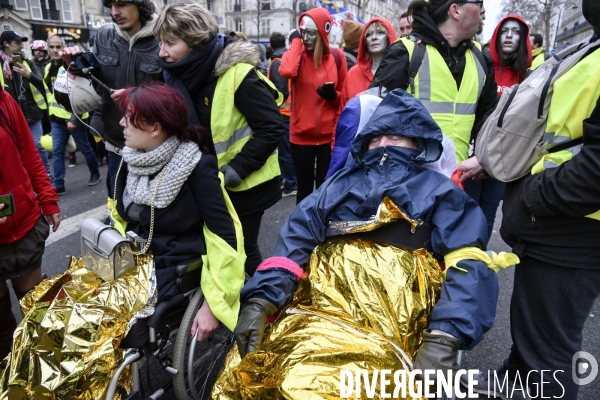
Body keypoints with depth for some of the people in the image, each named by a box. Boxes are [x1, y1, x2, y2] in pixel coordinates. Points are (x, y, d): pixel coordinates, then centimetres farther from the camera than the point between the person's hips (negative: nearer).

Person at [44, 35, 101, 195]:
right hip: (57, 118, 6)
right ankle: (59, 185, 8)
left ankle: (95, 173, 31)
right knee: (56, 152, 3)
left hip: (74, 117, -6)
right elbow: (49, 92, 20)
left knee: (84, 148, 9)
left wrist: (74, 118, -19)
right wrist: (51, 112, 16)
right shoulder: (48, 68, 9)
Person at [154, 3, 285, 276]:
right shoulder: (183, 74, 0)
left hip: (243, 185, -6)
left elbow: (272, 128, -22)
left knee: (241, 250, 9)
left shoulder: (237, 74, -23)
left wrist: (235, 170, -22)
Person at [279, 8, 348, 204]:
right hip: (301, 135, -1)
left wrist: (334, 96, -11)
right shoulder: (298, 54, -2)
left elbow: (345, 95, 11)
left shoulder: (336, 56, 1)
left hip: (329, 136, 1)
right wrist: (296, 42, -13)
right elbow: (286, 71, -27)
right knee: (304, 188, 10)